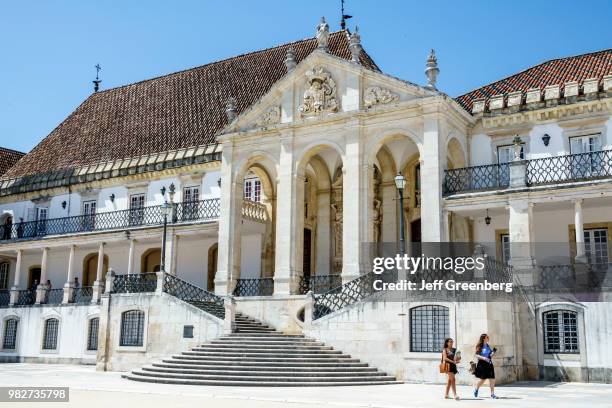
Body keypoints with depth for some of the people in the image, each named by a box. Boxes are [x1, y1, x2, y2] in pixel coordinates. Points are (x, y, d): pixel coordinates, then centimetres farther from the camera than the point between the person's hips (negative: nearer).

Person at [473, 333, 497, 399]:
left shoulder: (488, 346, 10)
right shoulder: (479, 346, -5)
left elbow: (490, 355, 15)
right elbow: (477, 355, -10)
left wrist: (493, 352, -4)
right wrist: (483, 358, -23)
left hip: (489, 363, 5)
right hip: (482, 364, -5)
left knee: (492, 379, -3)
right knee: (482, 379, 0)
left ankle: (492, 394, 4)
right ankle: (476, 389, 27)